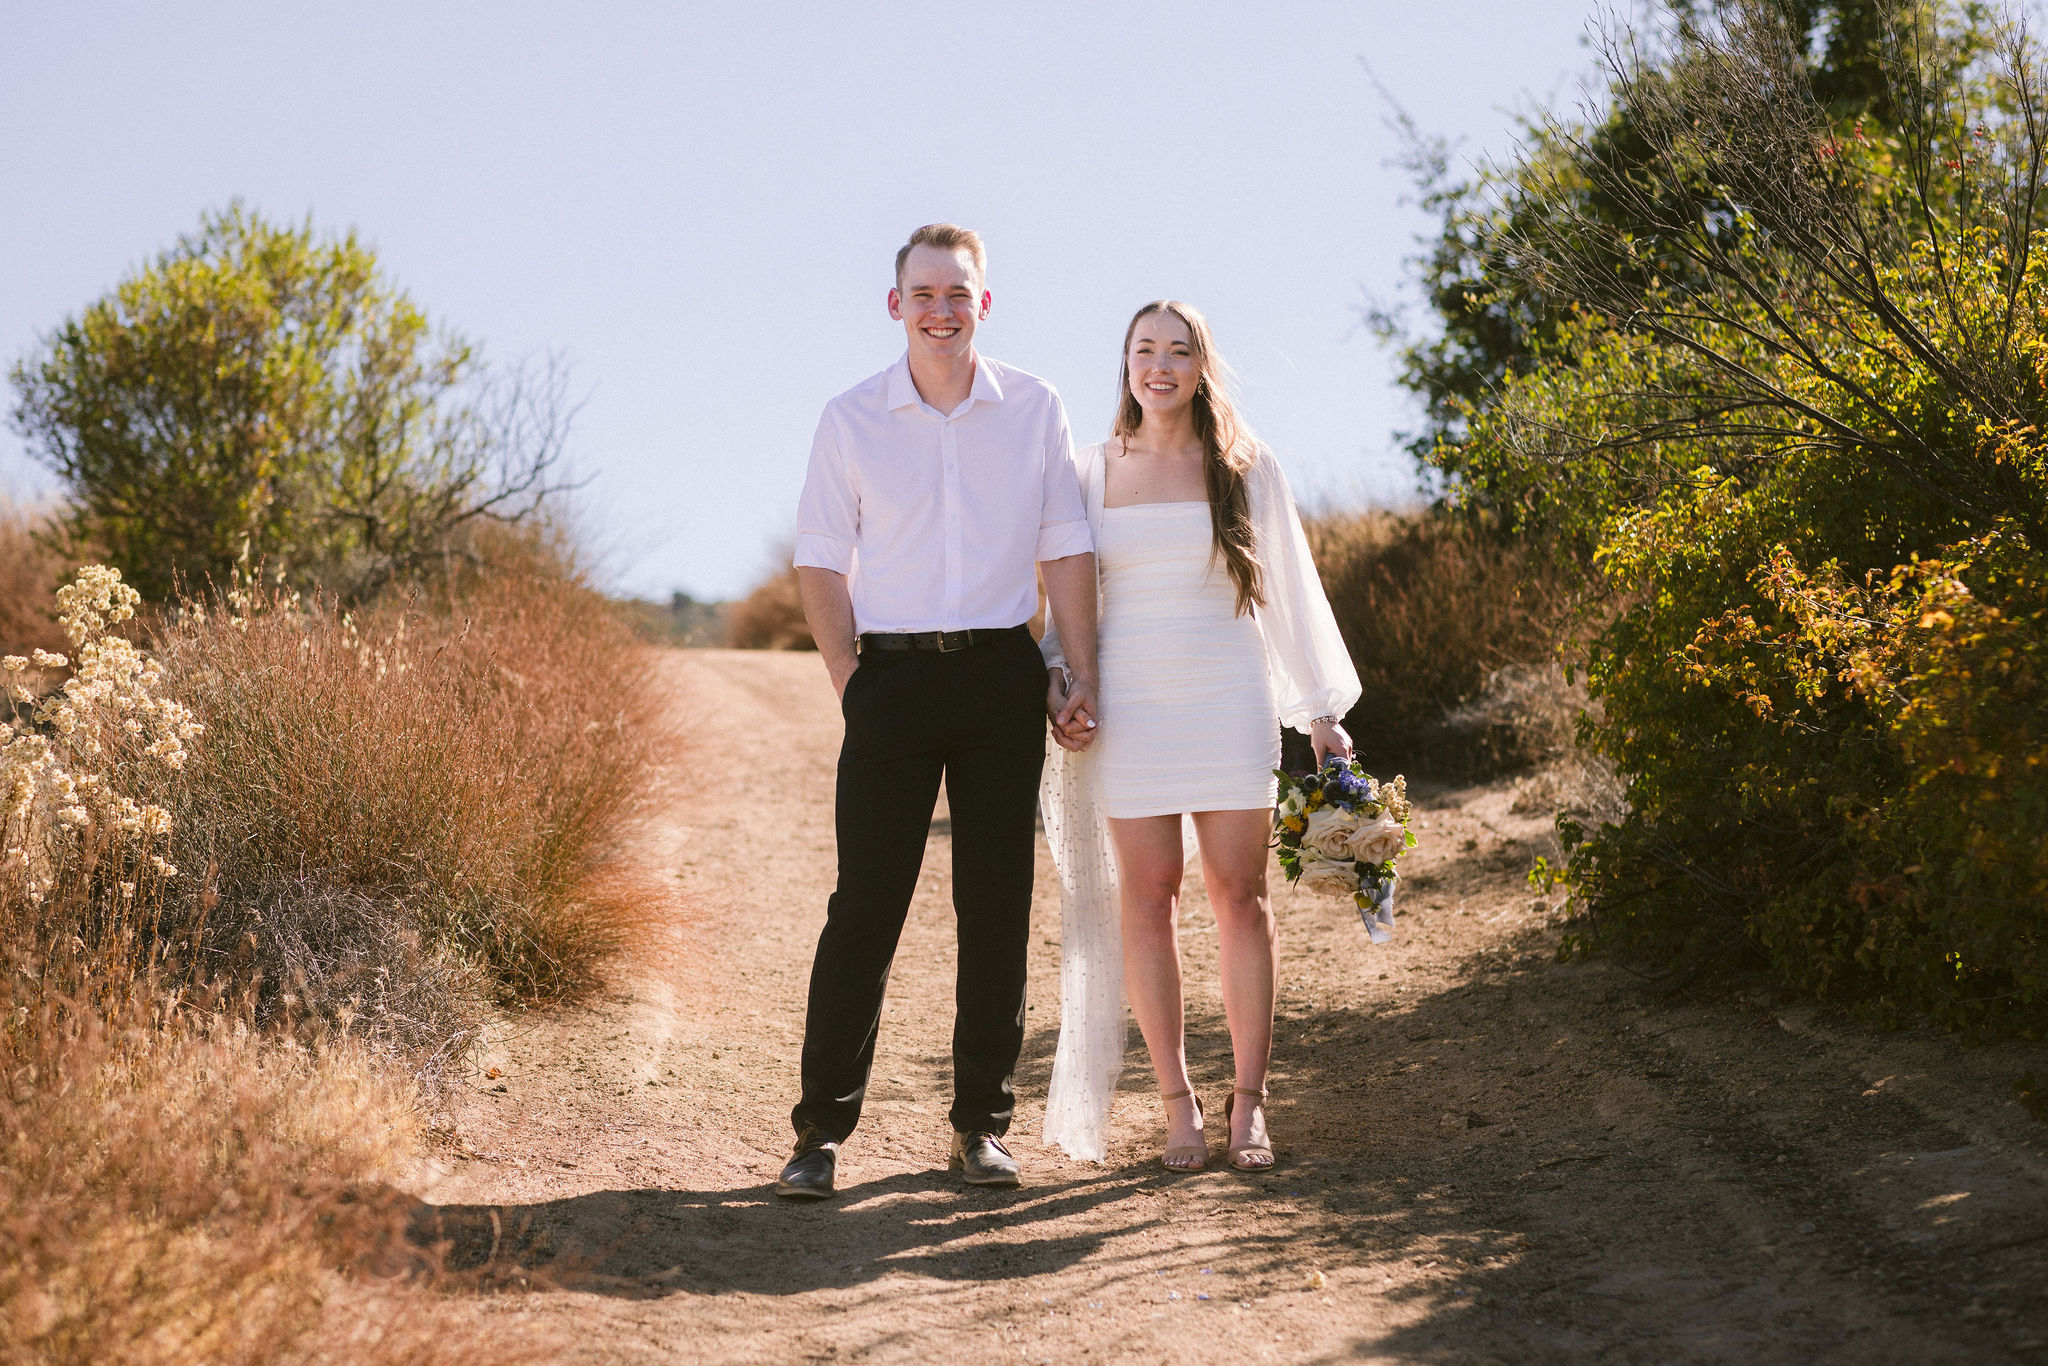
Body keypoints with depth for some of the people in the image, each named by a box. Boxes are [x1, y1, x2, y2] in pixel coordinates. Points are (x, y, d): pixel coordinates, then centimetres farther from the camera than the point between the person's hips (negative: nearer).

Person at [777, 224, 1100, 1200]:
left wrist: (1082, 675, 1)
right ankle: (822, 1130, 1)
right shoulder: (851, 420, 2)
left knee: (997, 902, 5)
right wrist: (851, 683, -3)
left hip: (1002, 676, 2)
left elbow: (1064, 550, 7)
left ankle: (981, 1122, 15)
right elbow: (821, 562, 5)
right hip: (892, 676, -1)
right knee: (864, 904, -5)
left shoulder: (1034, 410, 5)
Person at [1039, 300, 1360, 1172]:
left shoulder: (1247, 471, 5)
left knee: (1240, 895, -1)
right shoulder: (1094, 471, 7)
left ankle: (1249, 1101, 6)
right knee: (1147, 897, 0)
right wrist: (1060, 681, -3)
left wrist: (1322, 713, 8)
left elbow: (1291, 592, 9)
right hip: (1129, 707, 1)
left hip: (1229, 704, 0)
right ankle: (1178, 1101, 8)